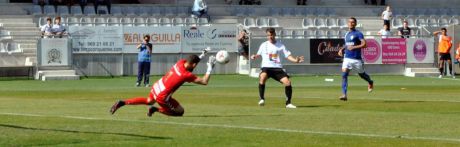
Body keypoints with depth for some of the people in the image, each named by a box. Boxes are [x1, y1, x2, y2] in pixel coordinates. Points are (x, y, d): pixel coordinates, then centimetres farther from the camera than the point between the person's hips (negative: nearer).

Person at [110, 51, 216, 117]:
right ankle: (156, 109, 3)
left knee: (149, 101, 37)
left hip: (156, 87, 7)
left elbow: (190, 65, 21)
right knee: (180, 112, 10)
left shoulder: (181, 62, -4)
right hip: (162, 97, -7)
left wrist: (201, 56, 19)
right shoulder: (187, 75, -25)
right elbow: (204, 82, -20)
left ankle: (123, 103, 23)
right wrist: (210, 68, -13)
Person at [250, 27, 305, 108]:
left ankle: (288, 103, 1)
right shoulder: (264, 45, 11)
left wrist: (295, 60, -12)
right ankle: (262, 99, -25)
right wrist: (255, 56, 1)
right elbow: (259, 54, 24)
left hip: (277, 68, 1)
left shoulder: (280, 45, 8)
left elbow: (288, 55, 5)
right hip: (266, 68, -1)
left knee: (287, 82, -17)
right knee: (262, 77, -35)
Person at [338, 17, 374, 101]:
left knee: (362, 74, 13)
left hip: (356, 59, -5)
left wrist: (354, 47, -24)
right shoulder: (347, 34, 13)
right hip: (347, 58, 5)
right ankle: (344, 94, -15)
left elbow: (364, 44, -18)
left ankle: (370, 82, 47)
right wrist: (342, 49, 11)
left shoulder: (358, 34, -9)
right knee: (344, 75, -12)